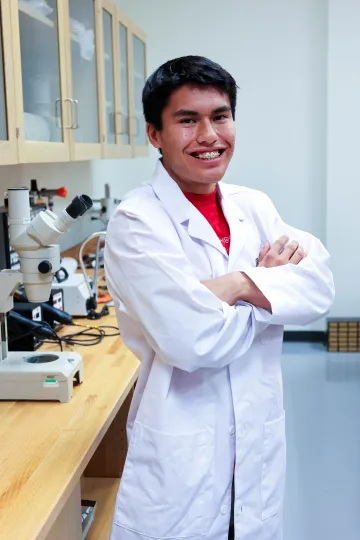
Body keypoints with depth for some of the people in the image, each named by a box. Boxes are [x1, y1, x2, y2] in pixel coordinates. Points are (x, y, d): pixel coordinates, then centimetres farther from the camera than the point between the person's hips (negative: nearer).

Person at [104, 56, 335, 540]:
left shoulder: (254, 207, 4)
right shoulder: (136, 223, -14)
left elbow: (320, 287, -9)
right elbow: (195, 340, -24)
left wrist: (236, 286, -24)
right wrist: (275, 282, -10)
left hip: (261, 443, 5)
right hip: (181, 458, -5)